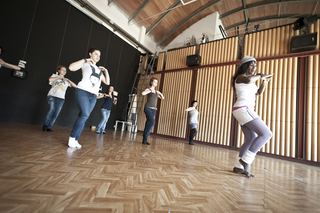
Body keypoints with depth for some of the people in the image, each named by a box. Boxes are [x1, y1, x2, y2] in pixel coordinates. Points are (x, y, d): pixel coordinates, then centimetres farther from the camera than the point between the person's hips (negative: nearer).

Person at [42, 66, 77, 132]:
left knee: (56, 114, -5)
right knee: (52, 109, -23)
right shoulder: (55, 76, 16)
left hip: (61, 98, 2)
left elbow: (75, 86, 8)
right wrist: (59, 77, 1)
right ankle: (45, 124, -6)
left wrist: (68, 80, 1)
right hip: (52, 96, -2)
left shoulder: (66, 80, 21)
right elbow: (50, 79, -7)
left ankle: (49, 127, 4)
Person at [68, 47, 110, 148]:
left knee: (83, 117, 2)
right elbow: (71, 67, -8)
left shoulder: (99, 70, 24)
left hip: (93, 96, 5)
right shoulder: (85, 64, 9)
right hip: (82, 92, -5)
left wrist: (106, 71, 12)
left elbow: (107, 82, 21)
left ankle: (75, 140, 9)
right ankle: (72, 137, -3)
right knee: (85, 114, -19)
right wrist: (85, 60, -5)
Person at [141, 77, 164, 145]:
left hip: (153, 109, 6)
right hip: (148, 108, -6)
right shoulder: (148, 89, -1)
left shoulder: (156, 91, 19)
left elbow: (163, 98, 24)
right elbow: (143, 93, -24)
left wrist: (160, 93, 6)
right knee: (152, 122, -23)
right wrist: (151, 91, -14)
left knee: (148, 124, 4)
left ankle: (144, 140, 9)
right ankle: (146, 136, -9)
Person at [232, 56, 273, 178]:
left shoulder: (250, 82, 27)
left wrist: (264, 82, 18)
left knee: (251, 139, 9)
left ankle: (238, 167, 12)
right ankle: (246, 160, -10)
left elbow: (258, 92, 33)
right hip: (243, 109, -10)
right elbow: (248, 80, -26)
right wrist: (260, 76, -8)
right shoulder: (240, 77, -2)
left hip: (244, 111, 10)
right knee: (266, 134, -12)